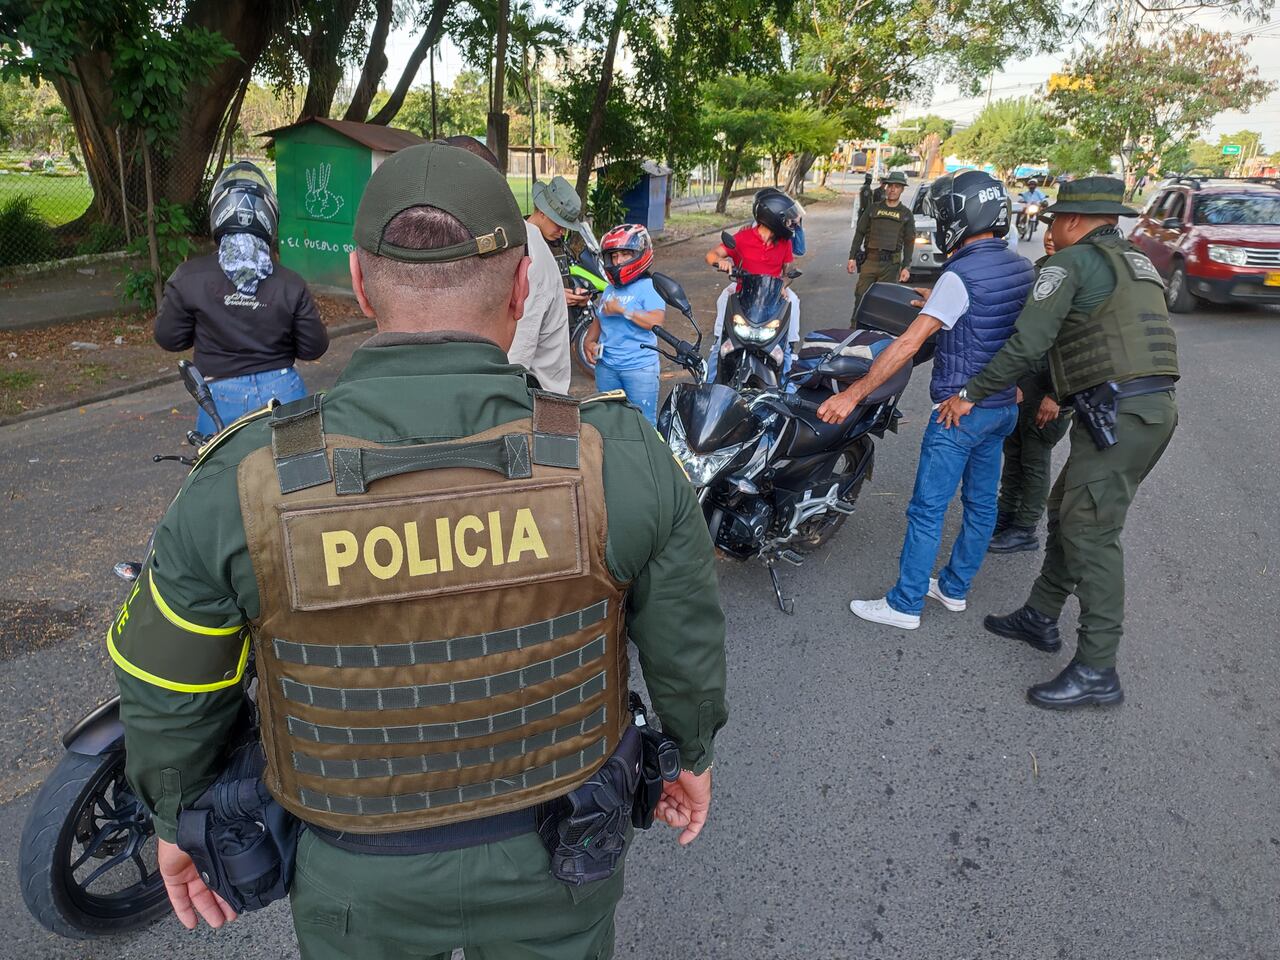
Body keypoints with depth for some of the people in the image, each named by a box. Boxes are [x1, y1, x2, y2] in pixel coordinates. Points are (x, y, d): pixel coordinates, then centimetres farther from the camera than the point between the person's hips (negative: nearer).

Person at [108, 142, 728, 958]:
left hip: (358, 876, 1)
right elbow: (687, 647, -10)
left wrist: (179, 818, 12)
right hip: (557, 853, 0)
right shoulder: (620, 460, -25)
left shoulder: (245, 485, -24)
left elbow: (168, 693, -8)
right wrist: (696, 753, 10)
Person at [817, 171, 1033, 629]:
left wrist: (852, 394, -25)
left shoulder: (961, 276, -20)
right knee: (981, 502, 16)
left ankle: (905, 604, 10)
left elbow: (908, 343, -26)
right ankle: (954, 587, 31)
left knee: (927, 509, 0)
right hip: (1004, 406, 9)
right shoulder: (1021, 268, 5)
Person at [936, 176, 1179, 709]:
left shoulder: (1071, 263, -5)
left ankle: (1096, 671, -4)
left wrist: (971, 394, -4)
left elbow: (1027, 344, -13)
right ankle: (1040, 617, 28)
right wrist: (1055, 395, 32)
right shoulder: (1138, 261, 22)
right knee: (1066, 512, 17)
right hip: (1154, 406, 9)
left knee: (1090, 533, -7)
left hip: (1116, 413, -9)